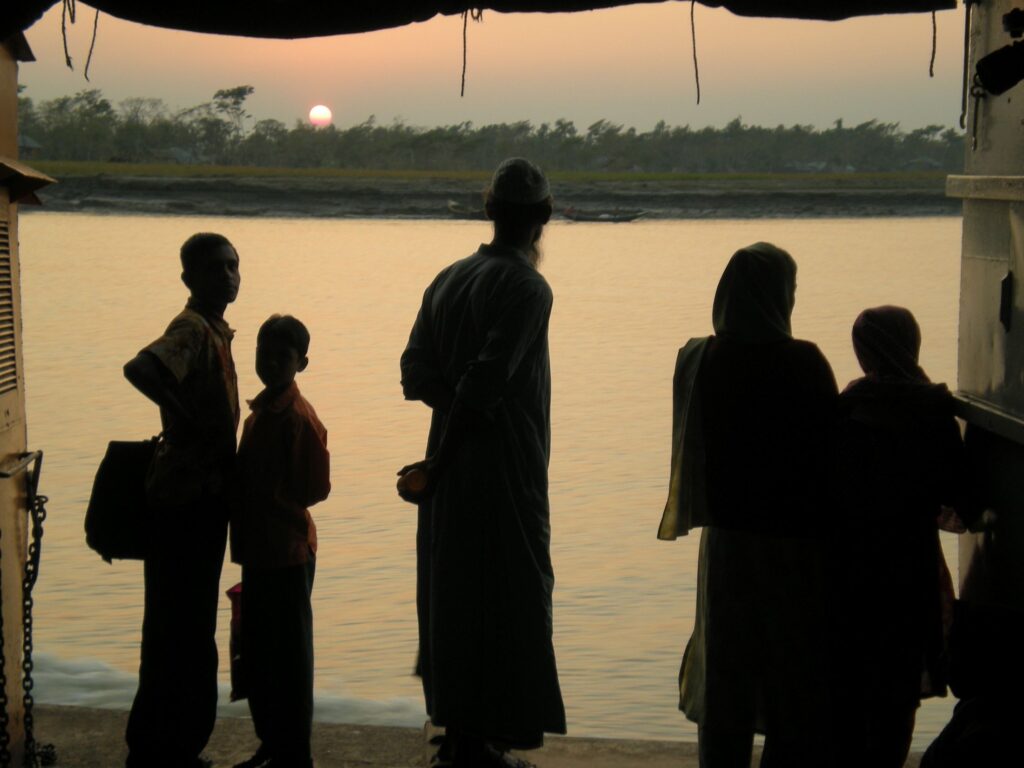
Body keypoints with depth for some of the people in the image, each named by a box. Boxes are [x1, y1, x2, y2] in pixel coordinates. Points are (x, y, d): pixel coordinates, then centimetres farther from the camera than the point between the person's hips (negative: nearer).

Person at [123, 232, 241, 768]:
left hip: (206, 496, 9)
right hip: (184, 498, -9)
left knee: (194, 629, 16)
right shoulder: (191, 330, -16)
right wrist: (189, 418, -26)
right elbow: (140, 368, -36)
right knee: (175, 629, -2)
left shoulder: (216, 331, 13)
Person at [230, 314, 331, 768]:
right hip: (258, 551, 9)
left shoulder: (299, 417, -15)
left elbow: (316, 487, -17)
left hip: (287, 551, -9)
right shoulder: (260, 410, 12)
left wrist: (269, 505, -15)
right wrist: (242, 509, 8)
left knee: (288, 655, 0)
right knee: (257, 655, 16)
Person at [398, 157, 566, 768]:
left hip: (455, 471, 8)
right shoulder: (527, 288, -12)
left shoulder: (450, 279, 10)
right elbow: (486, 381, -19)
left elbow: (416, 375, 5)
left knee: (454, 598, 14)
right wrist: (439, 463, -12)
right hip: (505, 475, -7)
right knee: (507, 604, 1)